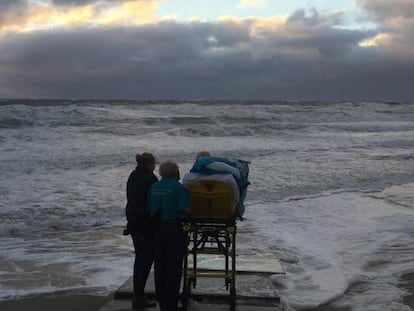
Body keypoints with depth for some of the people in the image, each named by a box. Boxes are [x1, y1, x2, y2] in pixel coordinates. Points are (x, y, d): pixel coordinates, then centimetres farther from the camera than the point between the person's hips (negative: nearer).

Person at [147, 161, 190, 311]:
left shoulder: (154, 187, 5)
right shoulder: (178, 188, -13)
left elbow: (149, 208, 5)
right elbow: (186, 209, -23)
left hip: (158, 230, 6)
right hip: (174, 230, -6)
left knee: (160, 266, 14)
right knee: (173, 267, 2)